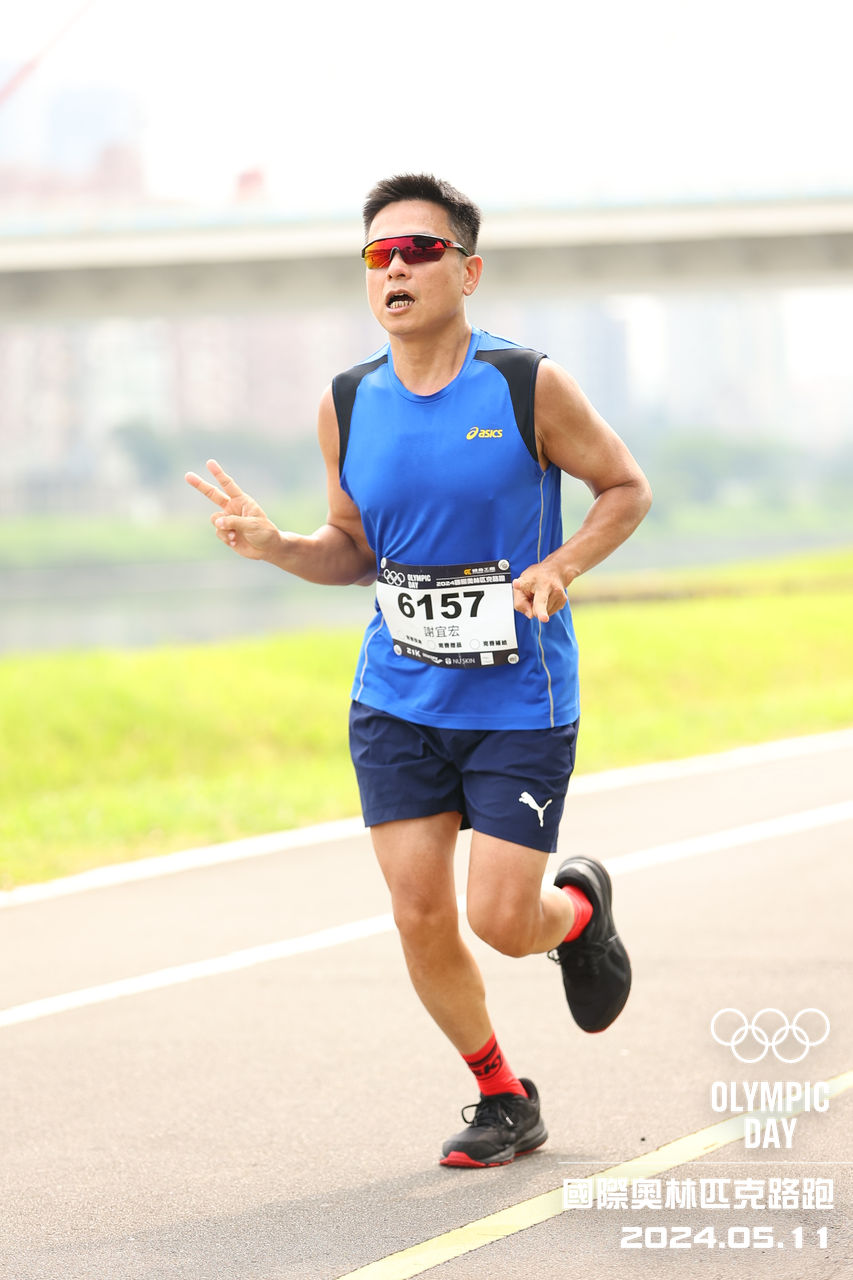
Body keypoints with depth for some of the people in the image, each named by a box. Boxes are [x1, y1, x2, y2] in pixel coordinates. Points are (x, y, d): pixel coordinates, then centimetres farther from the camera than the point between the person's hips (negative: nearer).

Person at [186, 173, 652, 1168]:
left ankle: (580, 910, 32)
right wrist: (273, 546, -10)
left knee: (501, 920, -7)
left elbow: (626, 488, 0)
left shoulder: (528, 387, -12)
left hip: (519, 707, -3)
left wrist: (560, 567, -18)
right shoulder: (348, 405, -1)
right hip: (396, 706, 3)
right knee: (420, 917, -2)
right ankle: (504, 1102, 21)